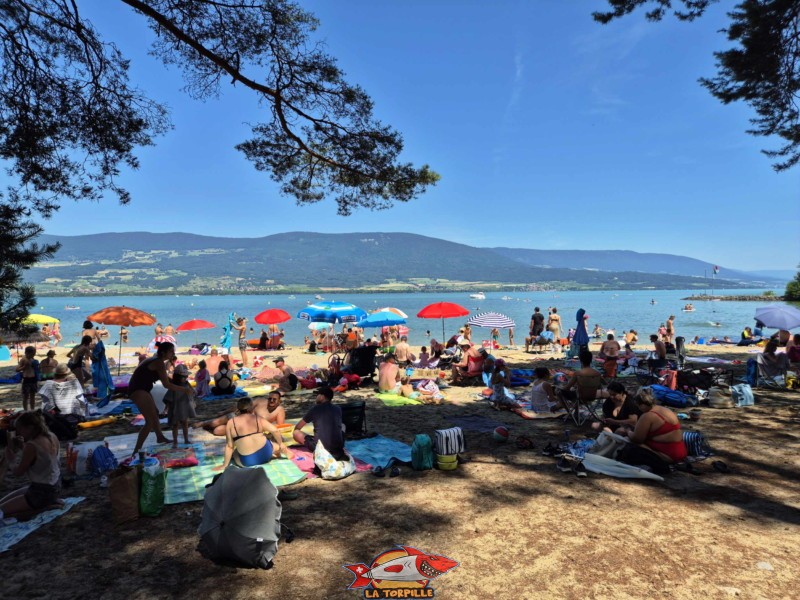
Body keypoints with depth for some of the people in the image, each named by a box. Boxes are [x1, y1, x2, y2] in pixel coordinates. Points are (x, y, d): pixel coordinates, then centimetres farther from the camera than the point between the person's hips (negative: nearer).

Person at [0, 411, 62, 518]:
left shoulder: (32, 446, -25)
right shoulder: (51, 437, -1)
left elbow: (18, 473, -12)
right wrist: (23, 447, -2)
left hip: (42, 492, -9)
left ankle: (43, 507, -4)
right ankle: (50, 503, 12)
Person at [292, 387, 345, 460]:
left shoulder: (315, 408, 2)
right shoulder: (338, 409, 10)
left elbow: (297, 427, 15)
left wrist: (295, 431, 39)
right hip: (338, 447, 4)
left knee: (295, 433, 14)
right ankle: (339, 452, 11)